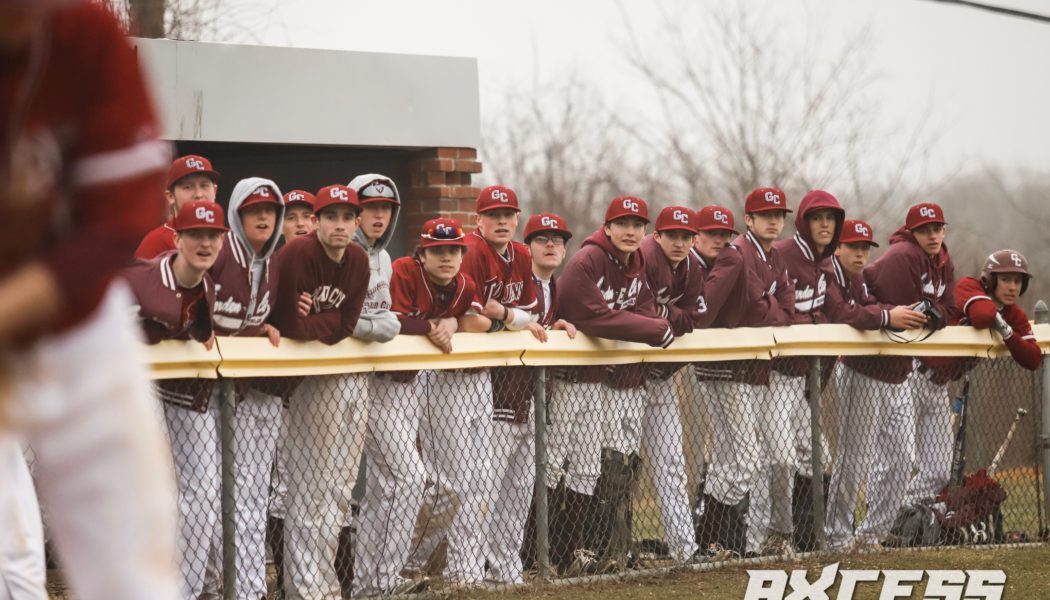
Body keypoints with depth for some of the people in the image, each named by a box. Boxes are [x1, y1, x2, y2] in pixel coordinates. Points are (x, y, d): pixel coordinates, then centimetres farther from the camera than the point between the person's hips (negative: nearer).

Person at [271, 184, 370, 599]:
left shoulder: (358, 261, 3)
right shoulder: (297, 254, -18)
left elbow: (346, 325, -4)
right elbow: (290, 326, -21)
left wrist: (311, 324, -16)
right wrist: (329, 324, -9)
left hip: (350, 378, 7)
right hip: (307, 381, -7)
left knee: (339, 488, 13)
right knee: (311, 489, -6)